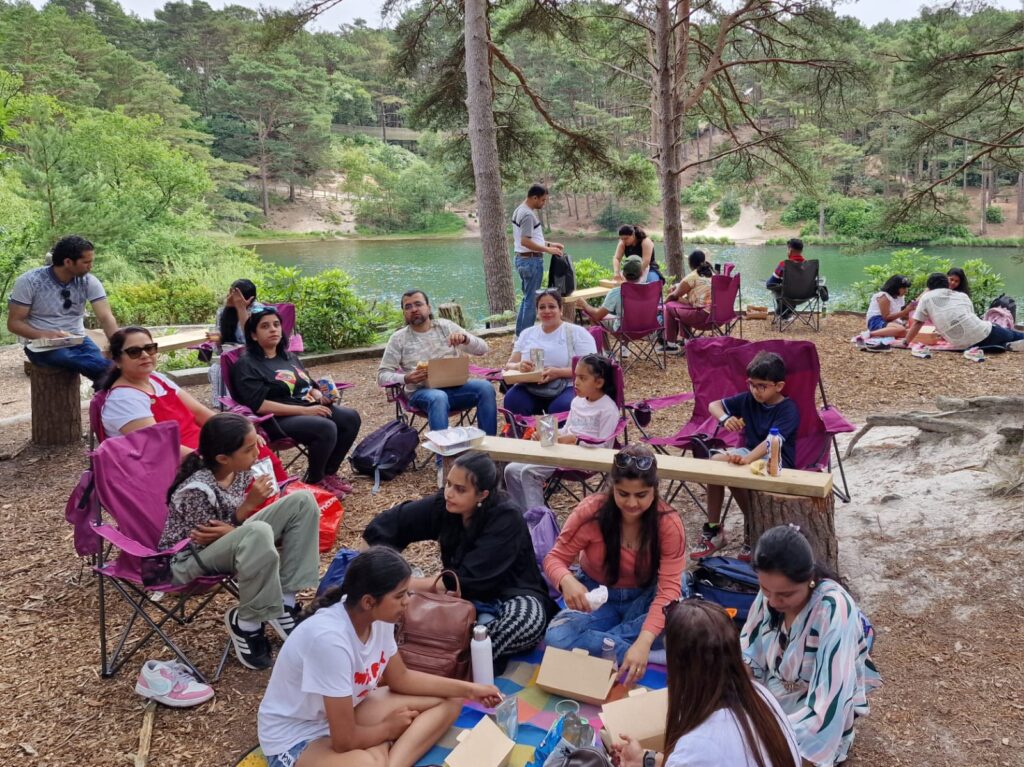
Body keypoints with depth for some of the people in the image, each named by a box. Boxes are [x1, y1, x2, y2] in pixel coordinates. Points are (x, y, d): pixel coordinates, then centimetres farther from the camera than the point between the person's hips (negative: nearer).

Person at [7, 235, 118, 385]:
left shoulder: (89, 282, -2)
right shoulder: (29, 281, -9)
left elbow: (106, 318, -11)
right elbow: (14, 323, -6)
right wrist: (44, 334, -26)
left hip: (77, 341, 3)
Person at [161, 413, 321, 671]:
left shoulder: (239, 470, -5)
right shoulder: (197, 490, -28)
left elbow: (225, 528, 4)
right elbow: (205, 542, -20)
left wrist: (231, 530, -22)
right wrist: (249, 504, -25)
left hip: (228, 541, 9)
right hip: (190, 557, -8)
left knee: (302, 501, -6)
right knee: (259, 533, -41)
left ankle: (284, 603, -9)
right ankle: (246, 623, -17)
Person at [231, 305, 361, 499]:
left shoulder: (289, 357, 20)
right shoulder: (246, 365, -6)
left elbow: (309, 386, 25)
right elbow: (259, 405, -18)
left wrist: (321, 396, -1)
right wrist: (304, 410, -22)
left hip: (311, 408, 8)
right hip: (279, 419, -8)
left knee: (351, 418, -13)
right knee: (326, 428, -31)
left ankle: (329, 473, 2)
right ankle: (314, 480, -7)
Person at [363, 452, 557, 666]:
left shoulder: (507, 518, -26)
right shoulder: (443, 504, -12)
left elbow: (469, 577, -30)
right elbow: (385, 525, -9)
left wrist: (410, 584, -29)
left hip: (511, 595, -5)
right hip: (464, 592, 5)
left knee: (529, 617, -39)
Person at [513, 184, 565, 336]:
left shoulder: (519, 211, 14)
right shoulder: (528, 214, -17)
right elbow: (525, 242, -25)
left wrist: (548, 244, 15)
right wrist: (548, 249, -20)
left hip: (522, 259, 10)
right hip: (531, 260, -10)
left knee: (527, 298, 17)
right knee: (532, 300, -4)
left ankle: (520, 334, 22)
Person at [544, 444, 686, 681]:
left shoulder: (668, 522, -21)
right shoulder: (591, 512, -21)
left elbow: (669, 587, -26)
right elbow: (555, 558, -14)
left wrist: (644, 641, -41)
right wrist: (567, 580, -40)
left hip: (643, 598, 1)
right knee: (556, 638, -29)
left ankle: (594, 641, -22)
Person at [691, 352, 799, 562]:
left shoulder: (788, 410, -17)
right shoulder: (749, 400, 2)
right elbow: (713, 405, 5)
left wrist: (747, 459, -49)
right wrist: (725, 419, -19)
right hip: (751, 452, 7)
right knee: (715, 461, -22)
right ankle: (712, 530, -13)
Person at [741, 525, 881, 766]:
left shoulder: (834, 612, -30)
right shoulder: (772, 591, -14)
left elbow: (828, 704, -32)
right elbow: (749, 650, -2)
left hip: (816, 722, -5)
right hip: (772, 698, 5)